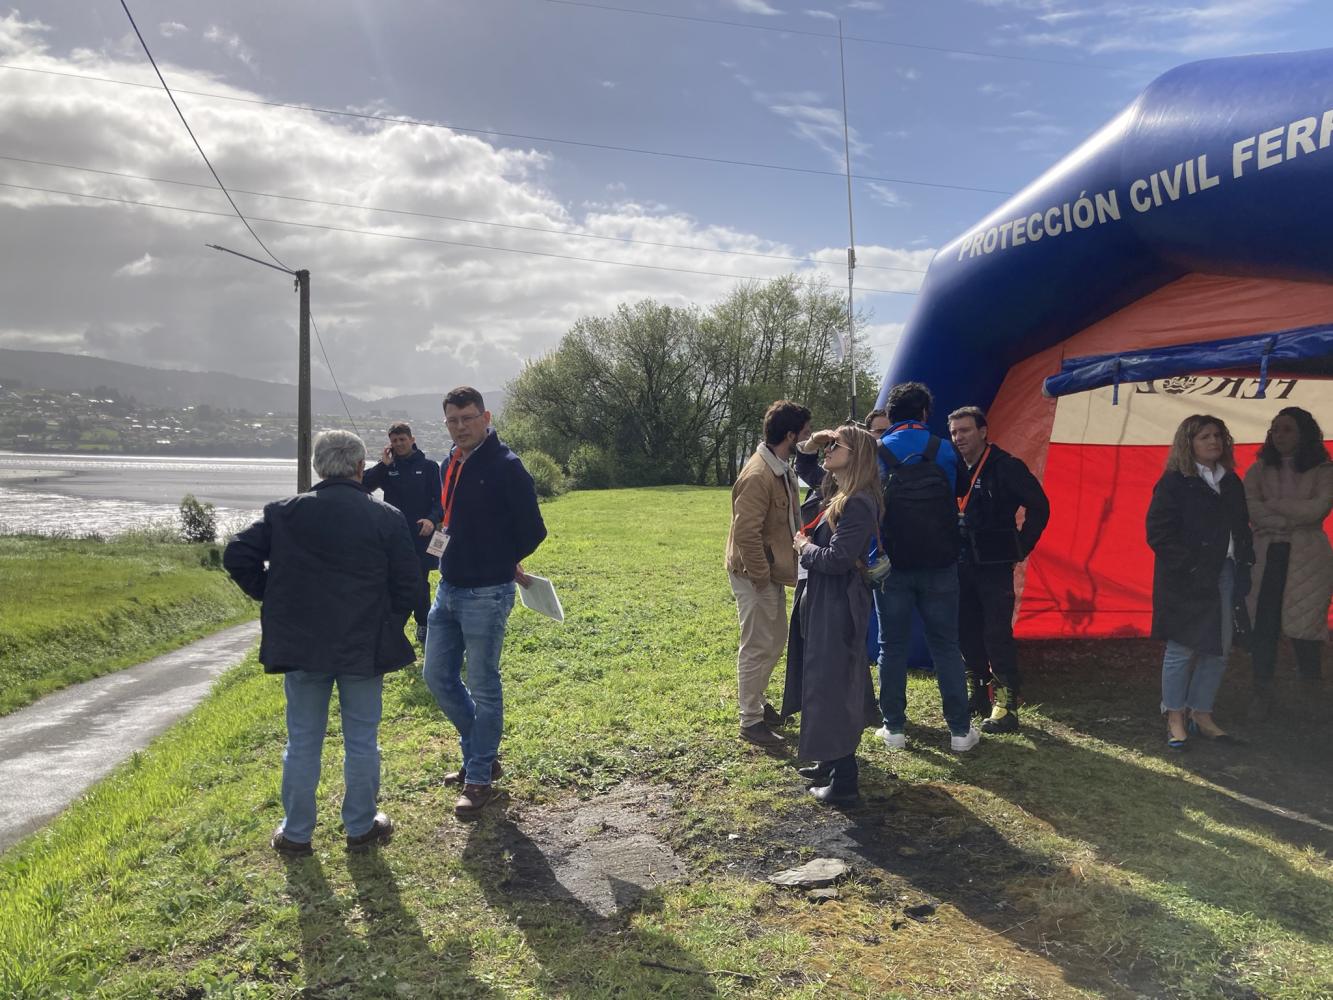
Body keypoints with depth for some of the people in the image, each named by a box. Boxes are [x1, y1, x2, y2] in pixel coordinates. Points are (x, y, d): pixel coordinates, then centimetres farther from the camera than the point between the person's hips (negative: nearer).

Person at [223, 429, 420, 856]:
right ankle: (361, 826, 25)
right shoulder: (387, 518, -6)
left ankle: (296, 833, 23)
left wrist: (270, 596, 9)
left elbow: (237, 556, -3)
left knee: (302, 741, 13)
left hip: (301, 646, 1)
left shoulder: (284, 512, -2)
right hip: (365, 649, -1)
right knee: (362, 740, 12)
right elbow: (407, 583, -4)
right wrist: (386, 631, 10)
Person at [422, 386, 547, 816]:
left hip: (486, 595, -8)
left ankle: (480, 779, 16)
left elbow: (533, 530, -11)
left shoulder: (505, 466, -14)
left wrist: (501, 564, 1)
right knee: (437, 676, 15)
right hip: (448, 589, 8)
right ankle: (479, 753, 33)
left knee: (483, 687, 2)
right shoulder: (451, 464, 10)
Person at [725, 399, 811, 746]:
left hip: (773, 571, 10)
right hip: (755, 575, -10)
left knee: (775, 639, 21)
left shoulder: (783, 469, 8)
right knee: (758, 647, 0)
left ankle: (756, 701, 36)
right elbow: (745, 532, -27)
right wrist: (761, 576, -21)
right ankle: (751, 721, 12)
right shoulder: (758, 475, -25)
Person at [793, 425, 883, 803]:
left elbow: (837, 559, -25)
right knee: (838, 681, 19)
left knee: (831, 685, -3)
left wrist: (805, 547, -10)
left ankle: (843, 782, 7)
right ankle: (832, 763, 34)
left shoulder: (858, 504, -21)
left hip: (838, 605, -11)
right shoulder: (844, 498, 9)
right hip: (831, 603, 11)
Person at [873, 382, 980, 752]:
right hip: (939, 564, 0)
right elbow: (952, 500, 10)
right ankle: (960, 729, 12)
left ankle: (894, 728, 12)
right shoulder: (943, 451, -2)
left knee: (892, 646, 9)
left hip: (891, 565, 0)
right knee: (945, 646, 9)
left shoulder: (876, 454, -3)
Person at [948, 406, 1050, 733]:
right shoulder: (955, 469, 7)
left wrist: (1021, 547, -5)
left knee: (997, 635, -6)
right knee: (967, 632, 11)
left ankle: (1007, 706, 0)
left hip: (995, 566, -6)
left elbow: (1039, 507, -6)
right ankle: (980, 694, 26)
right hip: (962, 565, 6)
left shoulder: (1006, 467, -9)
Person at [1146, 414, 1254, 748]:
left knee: (1218, 650, 8)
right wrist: (1191, 569, -17)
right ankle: (1175, 718, 9)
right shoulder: (1174, 483, -7)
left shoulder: (1231, 483, 14)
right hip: (1187, 582, -6)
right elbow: (1159, 533, -12)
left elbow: (1242, 529, 19)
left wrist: (1244, 565, 6)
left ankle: (1202, 714, 21)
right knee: (1181, 649, -2)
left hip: (1225, 578, 7)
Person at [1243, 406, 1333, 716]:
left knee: (1304, 625, 0)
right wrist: (1293, 519, -12)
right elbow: (1250, 508, -5)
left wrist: (1272, 505, -7)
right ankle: (1262, 693, 5)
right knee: (1262, 625, -2)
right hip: (1266, 555, 2)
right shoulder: (1260, 469, 9)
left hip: (1307, 559, -1)